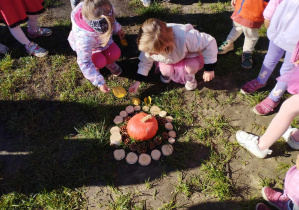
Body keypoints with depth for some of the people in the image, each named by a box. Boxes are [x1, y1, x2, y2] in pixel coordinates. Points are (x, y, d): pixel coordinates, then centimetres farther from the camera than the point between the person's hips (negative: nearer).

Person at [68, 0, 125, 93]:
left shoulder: (107, 11, -34)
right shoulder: (84, 38, -47)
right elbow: (84, 63, -36)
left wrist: (117, 29, 10)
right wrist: (99, 83, -34)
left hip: (103, 39, 5)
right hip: (89, 48, -4)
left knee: (115, 54, -18)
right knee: (99, 62, -27)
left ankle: (109, 62, 18)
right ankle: (93, 68, 10)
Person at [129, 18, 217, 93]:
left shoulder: (184, 38, -46)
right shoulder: (150, 47, -31)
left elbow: (209, 42, -32)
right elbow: (145, 62, -8)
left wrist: (209, 69, -25)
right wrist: (138, 81, -10)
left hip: (188, 55, -2)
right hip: (168, 61, 2)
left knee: (192, 66, -31)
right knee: (166, 70, -26)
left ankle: (190, 76, 4)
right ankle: (166, 73, 11)